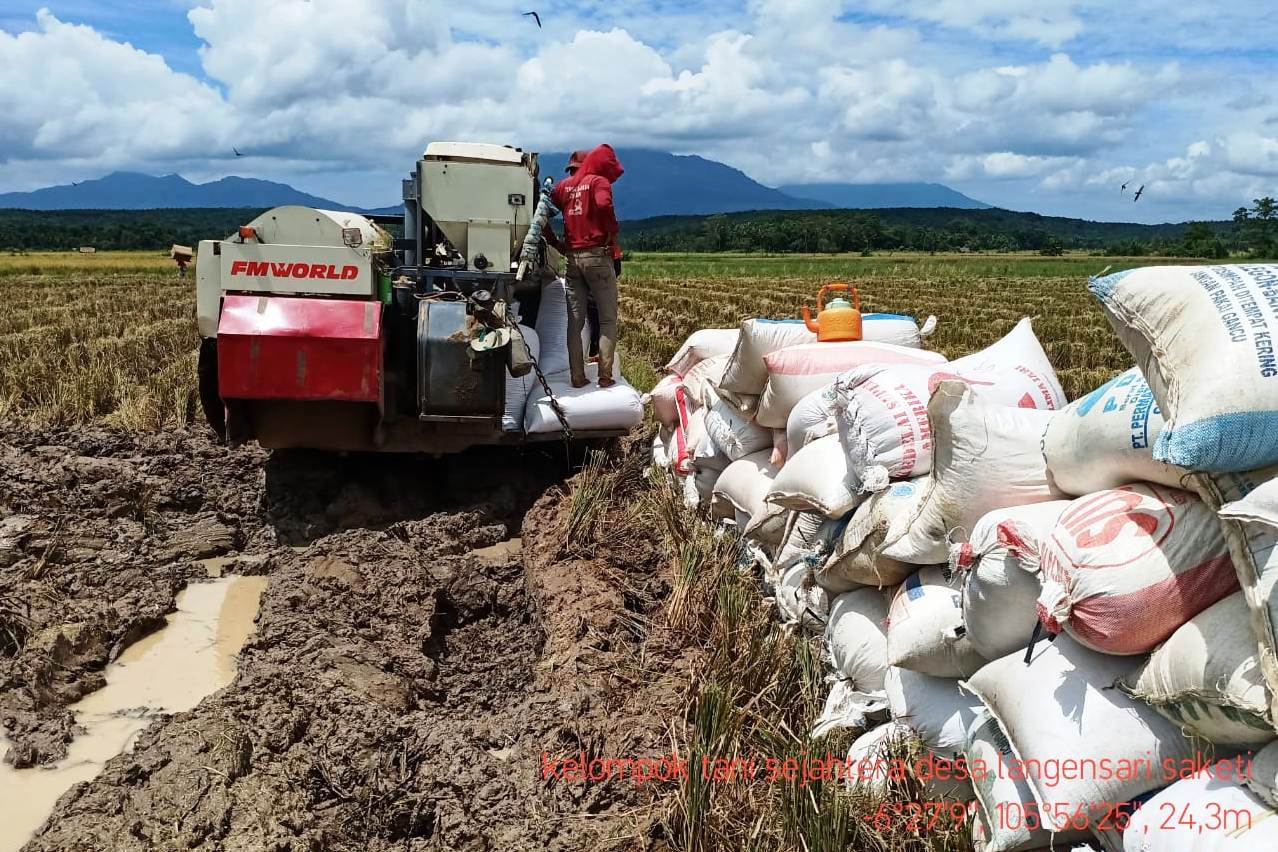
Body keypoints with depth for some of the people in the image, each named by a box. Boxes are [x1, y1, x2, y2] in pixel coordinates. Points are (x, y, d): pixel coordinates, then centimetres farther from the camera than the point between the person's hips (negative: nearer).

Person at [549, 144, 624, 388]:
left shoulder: (565, 184, 14)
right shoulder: (599, 182, -4)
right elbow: (604, 205, -25)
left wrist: (554, 241, 14)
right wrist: (613, 232, -11)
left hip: (572, 256, 5)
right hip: (597, 255, -5)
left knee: (575, 321, 8)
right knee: (608, 320, 2)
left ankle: (577, 377, 7)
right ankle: (605, 375, -3)